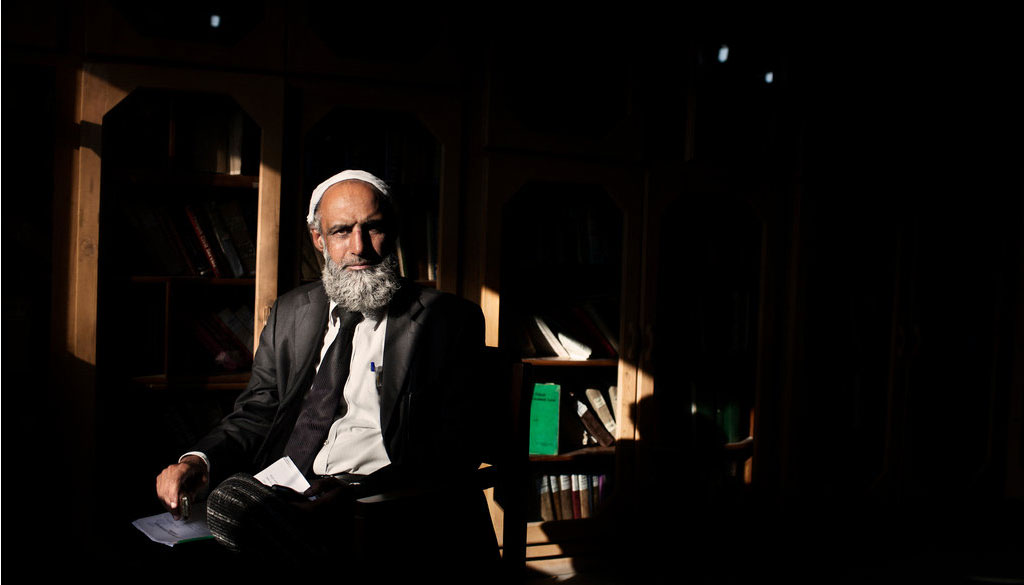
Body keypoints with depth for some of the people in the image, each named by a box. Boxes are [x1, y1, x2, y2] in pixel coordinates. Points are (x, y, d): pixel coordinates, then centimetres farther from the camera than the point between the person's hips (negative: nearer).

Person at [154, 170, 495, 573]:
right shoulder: (290, 312, 19)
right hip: (285, 494, 5)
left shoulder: (450, 320, 2)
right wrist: (199, 460, -3)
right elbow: (255, 415, 20)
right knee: (233, 496, -30)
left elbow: (455, 449, -4)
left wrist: (357, 489, -20)